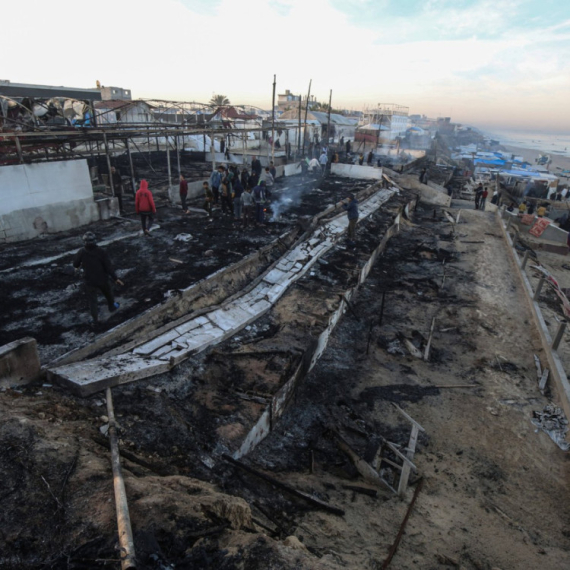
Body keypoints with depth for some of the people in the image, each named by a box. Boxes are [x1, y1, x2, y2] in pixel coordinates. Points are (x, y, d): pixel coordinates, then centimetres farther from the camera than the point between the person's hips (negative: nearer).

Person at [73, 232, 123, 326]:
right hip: (102, 279, 0)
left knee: (92, 299, 9)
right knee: (108, 293, 26)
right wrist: (115, 278, -12)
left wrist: (77, 267, 29)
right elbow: (108, 266, -18)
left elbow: (76, 263, 4)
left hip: (89, 280, 0)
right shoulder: (101, 252, -18)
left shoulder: (81, 252, -14)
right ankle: (112, 307, 47)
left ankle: (95, 318, 8)